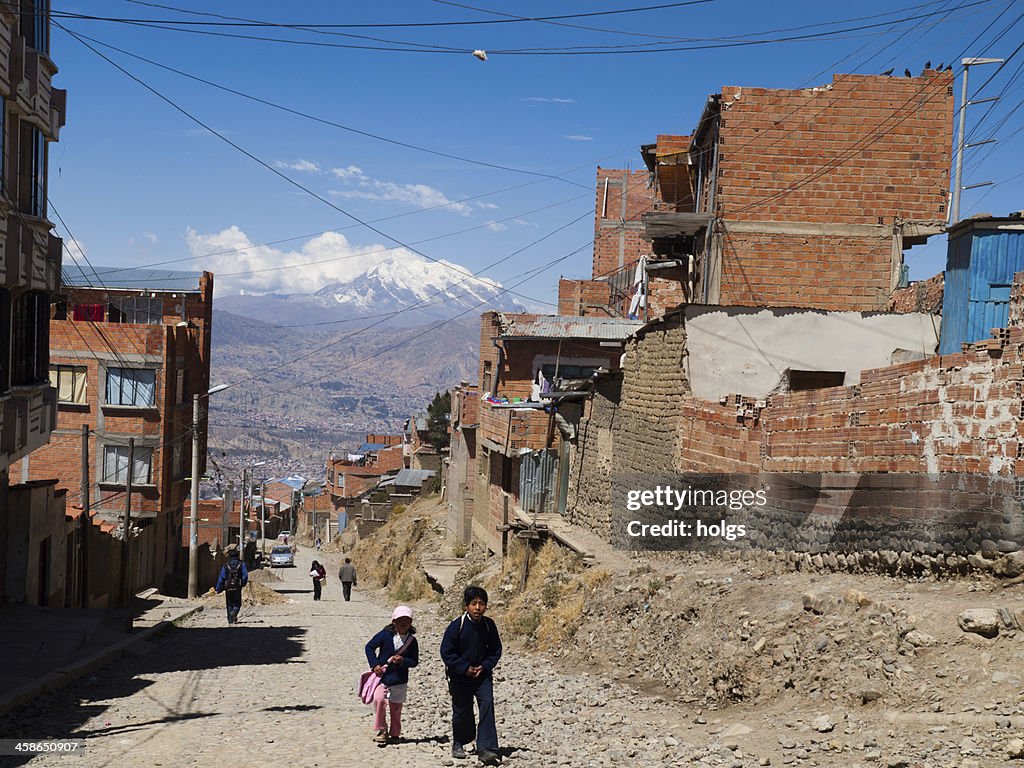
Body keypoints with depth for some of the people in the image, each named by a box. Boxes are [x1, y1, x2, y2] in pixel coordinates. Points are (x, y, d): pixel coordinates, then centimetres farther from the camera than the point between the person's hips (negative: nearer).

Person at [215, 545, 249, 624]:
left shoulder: (226, 565, -2)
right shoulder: (241, 564, -3)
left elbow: (221, 578, -2)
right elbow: (245, 576, -5)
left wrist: (218, 589, 6)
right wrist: (243, 584, 14)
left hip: (228, 588, 1)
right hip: (237, 588, -1)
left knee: (229, 605, 14)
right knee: (237, 604, 7)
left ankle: (230, 619, 12)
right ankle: (234, 613, -22)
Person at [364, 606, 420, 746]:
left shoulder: (412, 641, -2)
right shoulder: (385, 635, -8)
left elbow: (414, 661, 2)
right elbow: (369, 647, -1)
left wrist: (403, 660, -18)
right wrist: (374, 665, -10)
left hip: (399, 680, 2)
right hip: (382, 676, -2)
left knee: (396, 707, 9)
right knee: (378, 699, -22)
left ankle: (394, 734, 27)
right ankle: (381, 730, -9)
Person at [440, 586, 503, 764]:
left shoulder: (489, 625, -4)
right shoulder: (457, 625, -14)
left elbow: (495, 650, 6)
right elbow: (446, 652, -11)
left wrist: (484, 666, -10)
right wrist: (465, 668, -15)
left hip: (482, 674, 2)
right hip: (459, 677, -2)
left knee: (487, 705, -15)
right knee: (462, 711, 7)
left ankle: (486, 749, -17)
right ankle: (458, 744, 33)